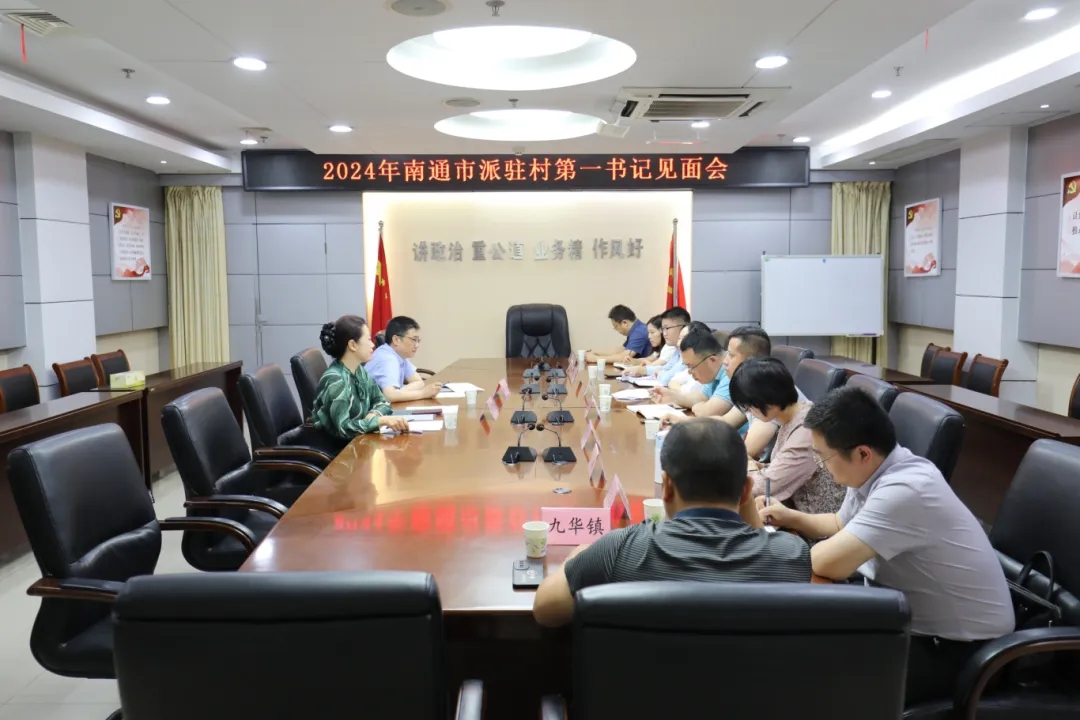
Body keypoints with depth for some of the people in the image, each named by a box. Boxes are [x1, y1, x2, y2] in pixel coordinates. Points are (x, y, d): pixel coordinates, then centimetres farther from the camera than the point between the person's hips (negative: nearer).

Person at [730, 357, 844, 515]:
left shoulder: (805, 432, -28)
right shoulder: (791, 417, 1)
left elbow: (763, 486, -22)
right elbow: (779, 475, 10)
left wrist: (750, 468, -3)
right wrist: (756, 466, -6)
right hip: (798, 505, 8)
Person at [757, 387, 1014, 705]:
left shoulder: (903, 490, -31)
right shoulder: (873, 471, -2)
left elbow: (831, 562, -36)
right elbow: (841, 525, 19)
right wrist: (792, 518, 2)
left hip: (960, 647, -9)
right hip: (918, 617, 9)